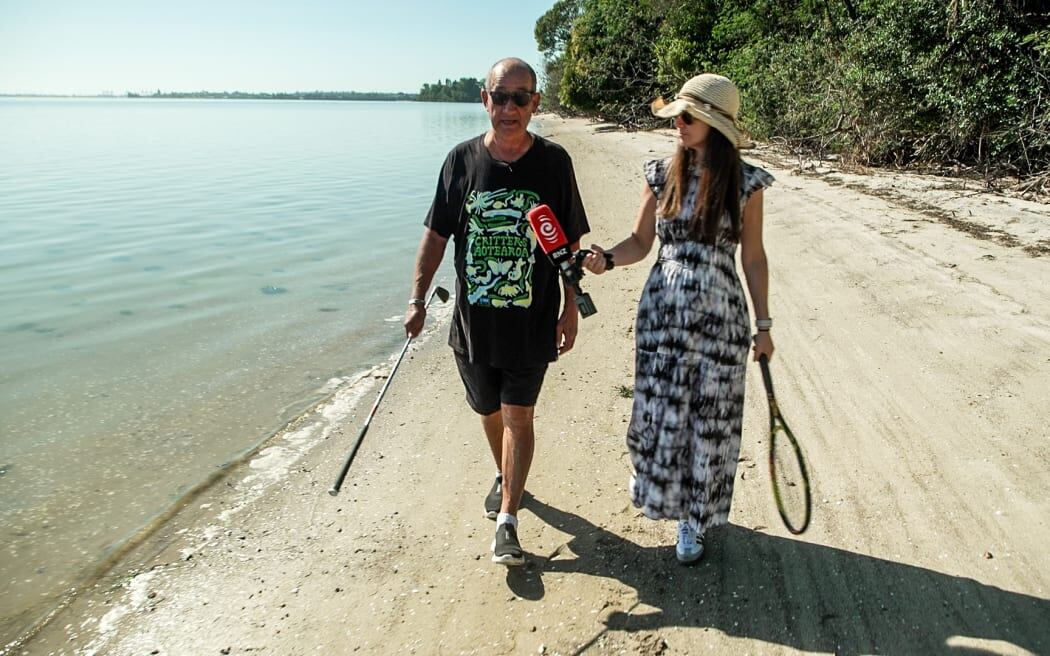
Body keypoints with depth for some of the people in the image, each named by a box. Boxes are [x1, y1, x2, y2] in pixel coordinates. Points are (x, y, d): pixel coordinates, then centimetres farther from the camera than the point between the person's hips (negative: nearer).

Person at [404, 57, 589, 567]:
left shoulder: (553, 162, -5)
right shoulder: (462, 160, -2)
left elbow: (570, 242, 0)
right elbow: (436, 235, 3)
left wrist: (571, 307, -2)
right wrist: (417, 300, -2)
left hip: (532, 320, -2)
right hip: (473, 318, 3)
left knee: (518, 416, -2)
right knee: (489, 410, 18)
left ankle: (507, 521, 8)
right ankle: (503, 477, 45)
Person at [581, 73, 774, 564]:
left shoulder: (745, 183, -3)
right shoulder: (662, 174, 2)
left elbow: (753, 258, 2)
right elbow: (641, 242, 6)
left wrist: (763, 326, 4)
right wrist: (607, 258, -15)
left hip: (719, 316, -1)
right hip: (663, 311, 2)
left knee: (709, 420, 7)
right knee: (659, 413, 7)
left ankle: (693, 520, 26)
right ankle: (662, 494, 36)